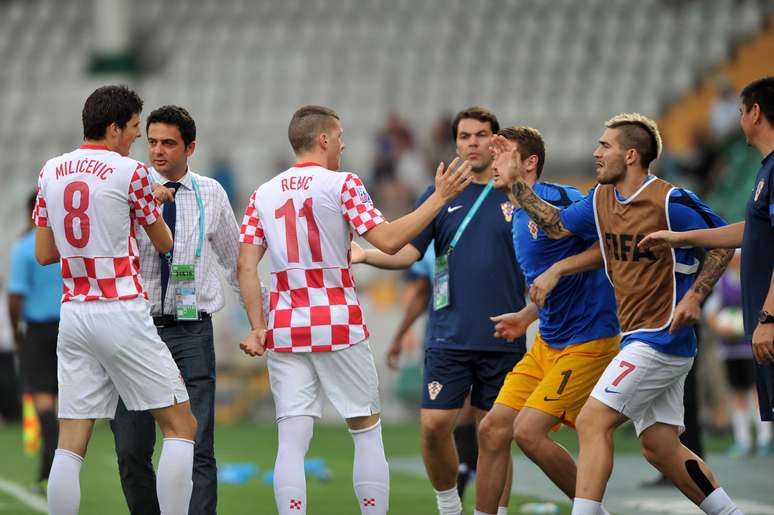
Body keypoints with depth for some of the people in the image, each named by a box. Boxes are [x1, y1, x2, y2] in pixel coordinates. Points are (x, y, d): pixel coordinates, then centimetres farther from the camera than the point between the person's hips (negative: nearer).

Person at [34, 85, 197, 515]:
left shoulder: (52, 171, 8)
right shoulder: (130, 172, -7)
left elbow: (44, 254, 13)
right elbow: (165, 244, 7)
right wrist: (153, 204, 27)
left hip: (73, 314, 6)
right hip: (122, 314, -5)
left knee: (71, 445, 3)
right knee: (181, 426, 4)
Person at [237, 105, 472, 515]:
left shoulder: (262, 195, 8)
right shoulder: (341, 185, -4)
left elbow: (246, 266, 2)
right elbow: (389, 240, -11)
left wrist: (257, 328, 2)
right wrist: (440, 197, -4)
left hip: (285, 331, 3)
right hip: (338, 327, -3)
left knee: (292, 442, -1)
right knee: (367, 432, 9)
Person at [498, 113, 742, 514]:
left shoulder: (669, 202, -14)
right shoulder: (601, 200, 9)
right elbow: (557, 226, 20)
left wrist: (694, 296, -16)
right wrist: (515, 183, 13)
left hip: (661, 337, -8)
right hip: (639, 338, 8)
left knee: (592, 422, -15)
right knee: (660, 448, 9)